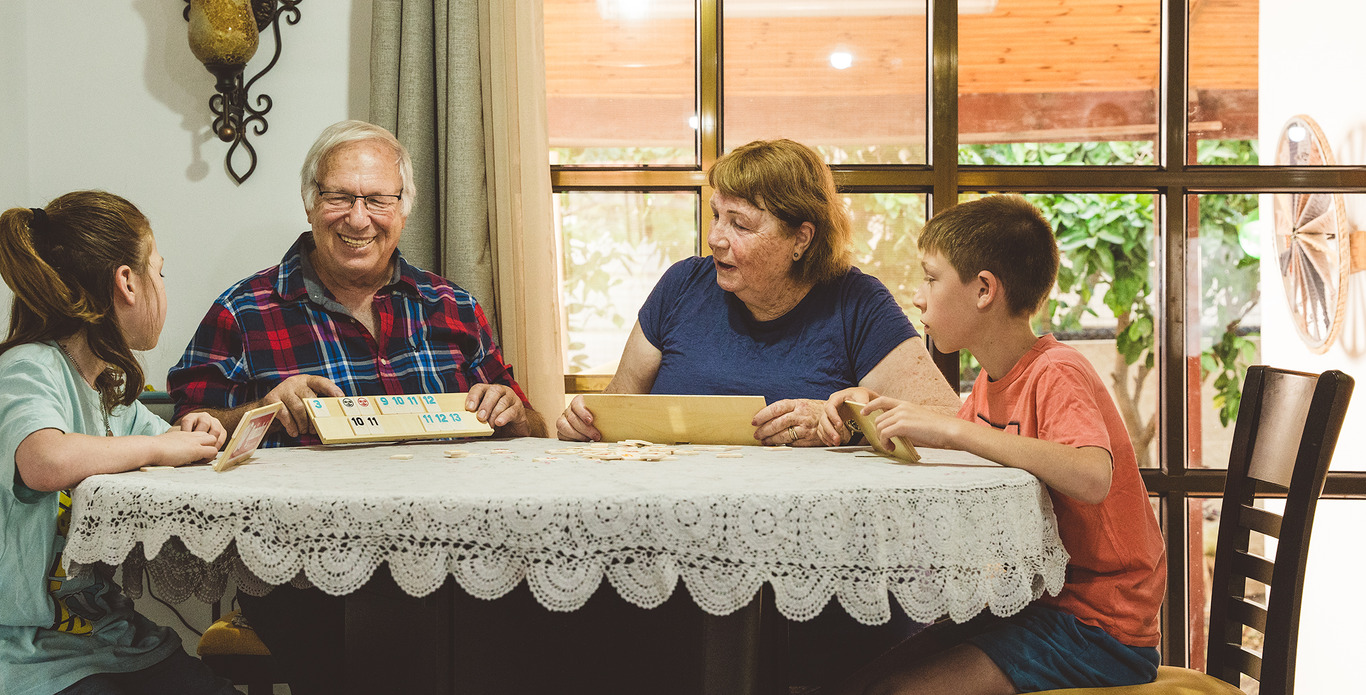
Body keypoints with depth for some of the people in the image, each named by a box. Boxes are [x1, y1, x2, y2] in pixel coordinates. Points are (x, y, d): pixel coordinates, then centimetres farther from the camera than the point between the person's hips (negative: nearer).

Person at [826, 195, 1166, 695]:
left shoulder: (1056, 373, -18)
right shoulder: (992, 381, 10)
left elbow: (1092, 477, -37)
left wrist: (952, 428, -36)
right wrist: (875, 411, 4)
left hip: (1101, 630, -8)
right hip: (1034, 604, 9)